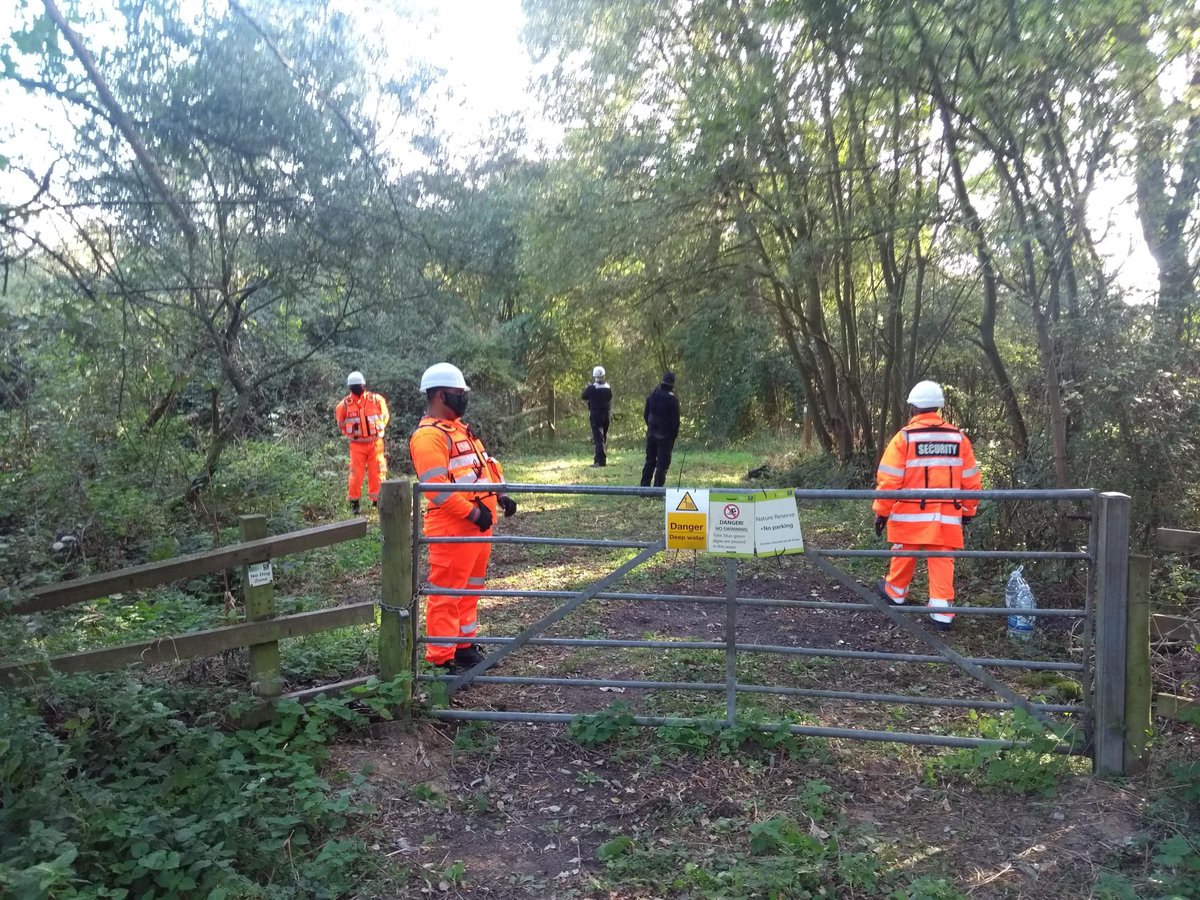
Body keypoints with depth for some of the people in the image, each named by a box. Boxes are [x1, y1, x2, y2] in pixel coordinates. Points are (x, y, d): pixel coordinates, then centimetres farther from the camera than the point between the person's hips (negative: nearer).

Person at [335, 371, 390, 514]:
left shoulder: (377, 399, -5)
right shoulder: (344, 404, -4)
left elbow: (385, 416, 11)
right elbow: (341, 423, 12)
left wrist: (378, 429, 8)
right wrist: (350, 434, 10)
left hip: (375, 442, 1)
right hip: (357, 445, -1)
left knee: (377, 472, 3)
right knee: (356, 474, 0)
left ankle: (377, 499, 13)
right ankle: (354, 502, 12)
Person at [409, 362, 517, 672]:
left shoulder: (458, 428, 17)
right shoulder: (429, 435, -16)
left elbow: (480, 468, 23)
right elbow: (436, 487, -24)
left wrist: (499, 495, 9)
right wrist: (473, 512, -22)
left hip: (478, 524, 11)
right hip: (453, 528, -10)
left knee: (470, 589, 19)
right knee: (447, 594, -3)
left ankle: (464, 646, 32)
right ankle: (442, 659, 5)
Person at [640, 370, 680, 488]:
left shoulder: (652, 394, 3)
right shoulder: (672, 399, -14)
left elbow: (645, 414, 10)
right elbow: (675, 421, -12)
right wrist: (674, 435, -1)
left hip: (651, 433, 6)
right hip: (665, 436, -6)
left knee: (650, 461, 15)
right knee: (662, 463, 0)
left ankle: (644, 486, 17)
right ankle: (657, 488, -1)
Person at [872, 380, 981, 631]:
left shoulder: (905, 437, -9)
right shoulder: (958, 437, 2)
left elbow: (889, 479, -10)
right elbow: (970, 480, 7)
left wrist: (881, 511, -1)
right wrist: (968, 510, 19)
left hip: (911, 514, -2)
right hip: (947, 516, 2)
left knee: (904, 555, 17)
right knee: (942, 561, 6)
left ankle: (895, 592, 37)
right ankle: (942, 613, 3)